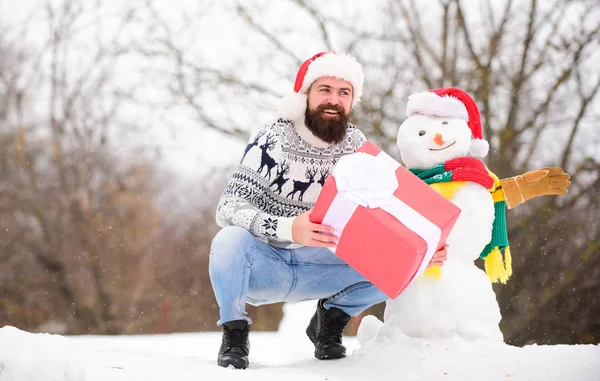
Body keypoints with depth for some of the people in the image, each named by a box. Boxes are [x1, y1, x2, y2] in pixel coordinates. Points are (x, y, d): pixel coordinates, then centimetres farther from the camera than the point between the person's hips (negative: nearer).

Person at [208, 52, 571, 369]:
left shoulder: (360, 150, -2)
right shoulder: (273, 139, -15)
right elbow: (229, 207, -23)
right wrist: (287, 228, -42)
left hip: (319, 269, 3)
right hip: (263, 265, -3)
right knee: (230, 240, -37)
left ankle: (332, 317, 9)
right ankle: (235, 331, -9)